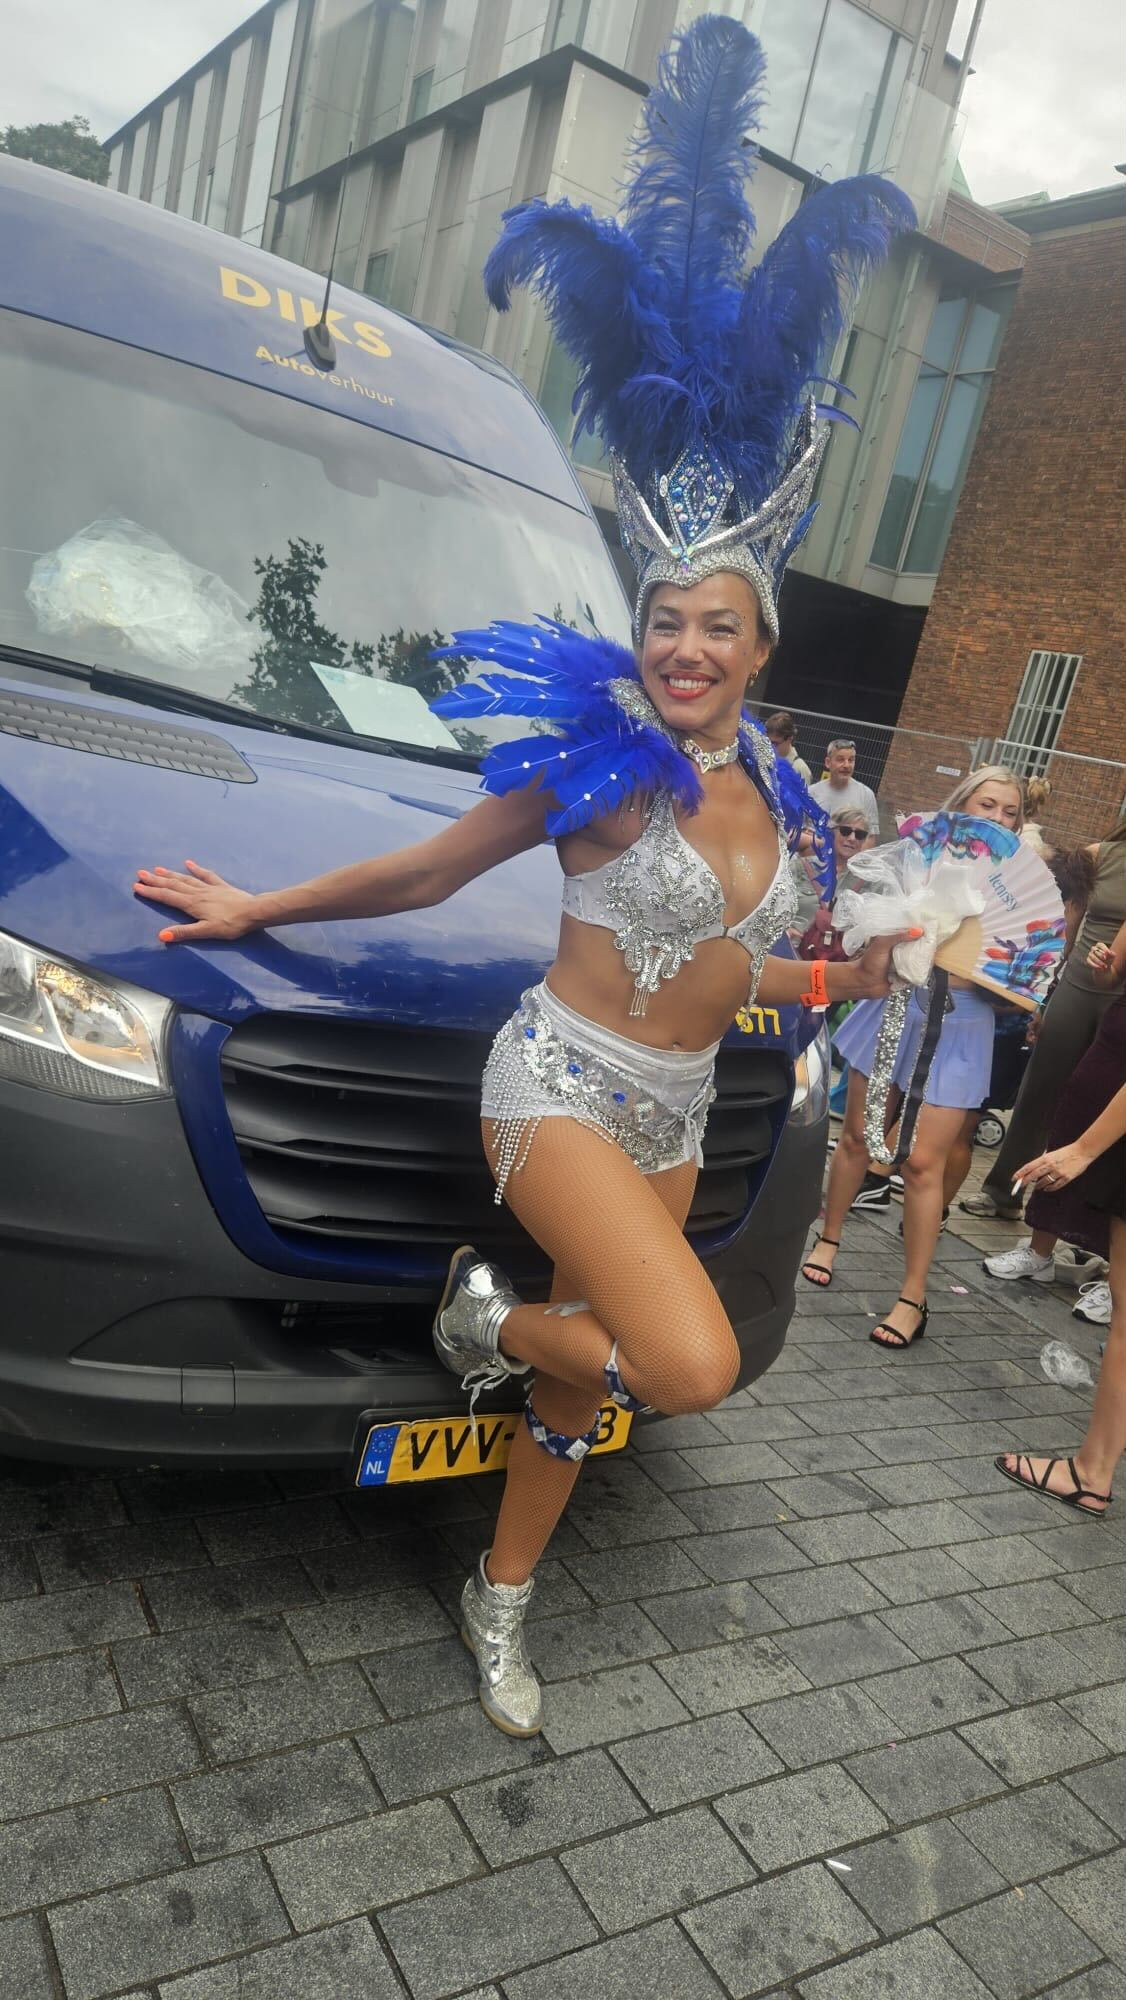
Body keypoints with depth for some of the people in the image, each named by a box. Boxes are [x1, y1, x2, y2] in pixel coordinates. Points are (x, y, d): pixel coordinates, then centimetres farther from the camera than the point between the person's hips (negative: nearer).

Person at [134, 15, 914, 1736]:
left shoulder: (765, 793, 6)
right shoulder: (595, 757, -13)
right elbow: (430, 873, -3)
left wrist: (849, 977, 7)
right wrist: (258, 907, 0)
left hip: (674, 1108, 7)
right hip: (562, 1085, -6)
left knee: (584, 1374, 15)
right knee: (694, 1363, -25)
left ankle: (501, 1604, 38)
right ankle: (493, 1314, 5)